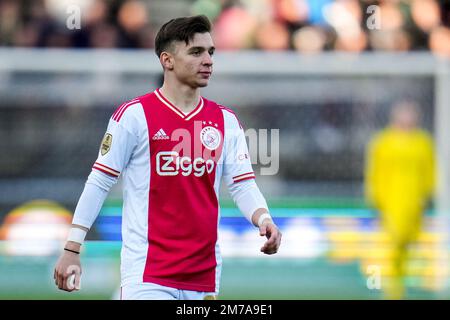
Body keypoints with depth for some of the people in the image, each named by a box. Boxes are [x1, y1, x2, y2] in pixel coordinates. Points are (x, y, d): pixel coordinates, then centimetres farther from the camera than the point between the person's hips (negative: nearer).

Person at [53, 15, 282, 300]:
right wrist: (71, 250, -4)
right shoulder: (134, 115, -4)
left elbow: (243, 185, 5)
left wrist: (263, 219, -16)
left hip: (205, 276, 5)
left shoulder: (225, 121, 9)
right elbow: (99, 184, -2)